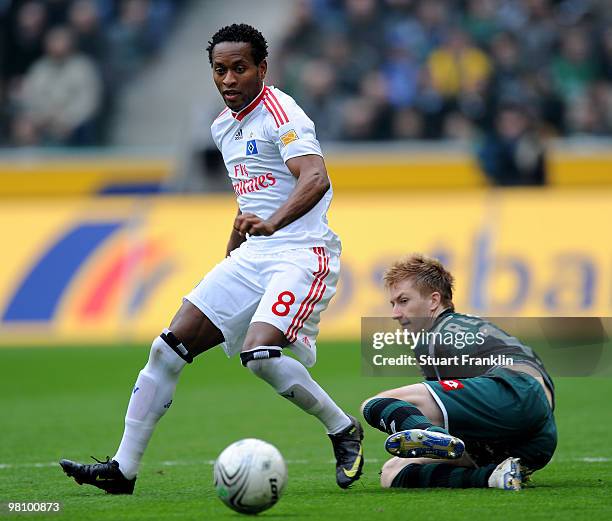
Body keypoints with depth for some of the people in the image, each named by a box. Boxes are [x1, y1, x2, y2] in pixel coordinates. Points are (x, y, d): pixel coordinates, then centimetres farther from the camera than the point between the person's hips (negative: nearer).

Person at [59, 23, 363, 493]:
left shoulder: (280, 114, -12)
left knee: (260, 355, -28)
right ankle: (123, 468, 3)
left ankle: (344, 430, -5)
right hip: (252, 256, 8)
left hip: (302, 252, -8)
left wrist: (271, 223, -44)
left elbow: (315, 179, -29)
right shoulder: (224, 126, 14)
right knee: (170, 346, -1)